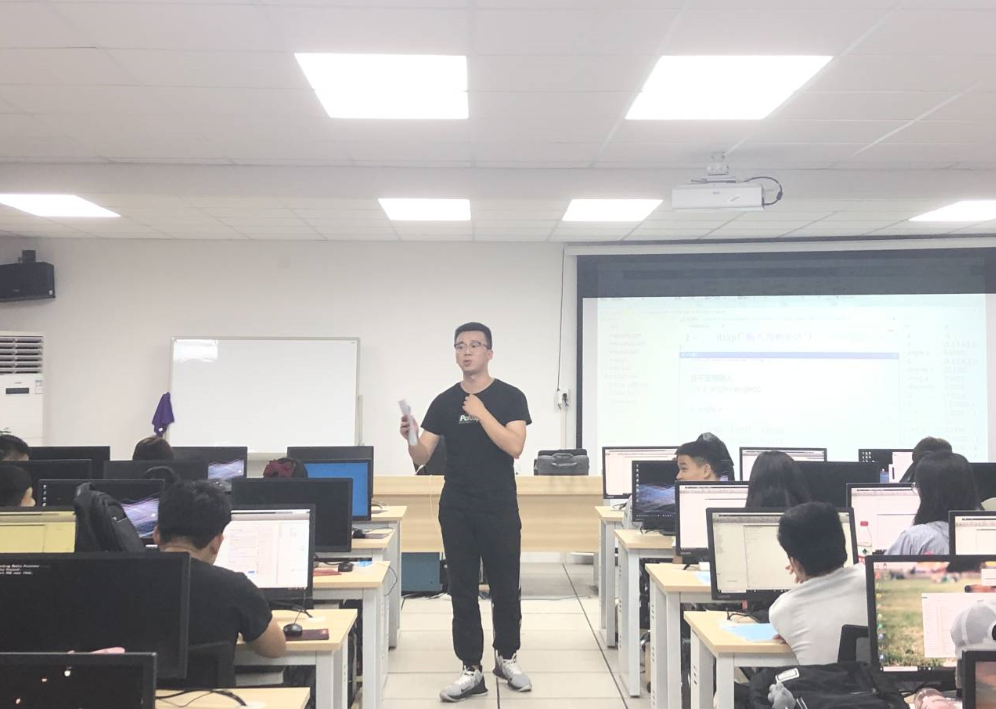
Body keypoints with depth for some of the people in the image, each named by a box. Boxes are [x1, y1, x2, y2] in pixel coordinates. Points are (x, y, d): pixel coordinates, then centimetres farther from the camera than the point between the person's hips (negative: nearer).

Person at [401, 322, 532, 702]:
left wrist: (481, 412, -19)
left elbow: (514, 446, -17)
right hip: (456, 510, 2)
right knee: (463, 591, 6)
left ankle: (507, 658, 28)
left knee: (506, 589, 7)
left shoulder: (510, 397, -4)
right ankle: (472, 670, 15)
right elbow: (421, 457, 0)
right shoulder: (444, 402, 4)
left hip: (500, 510, -2)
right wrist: (410, 437, -20)